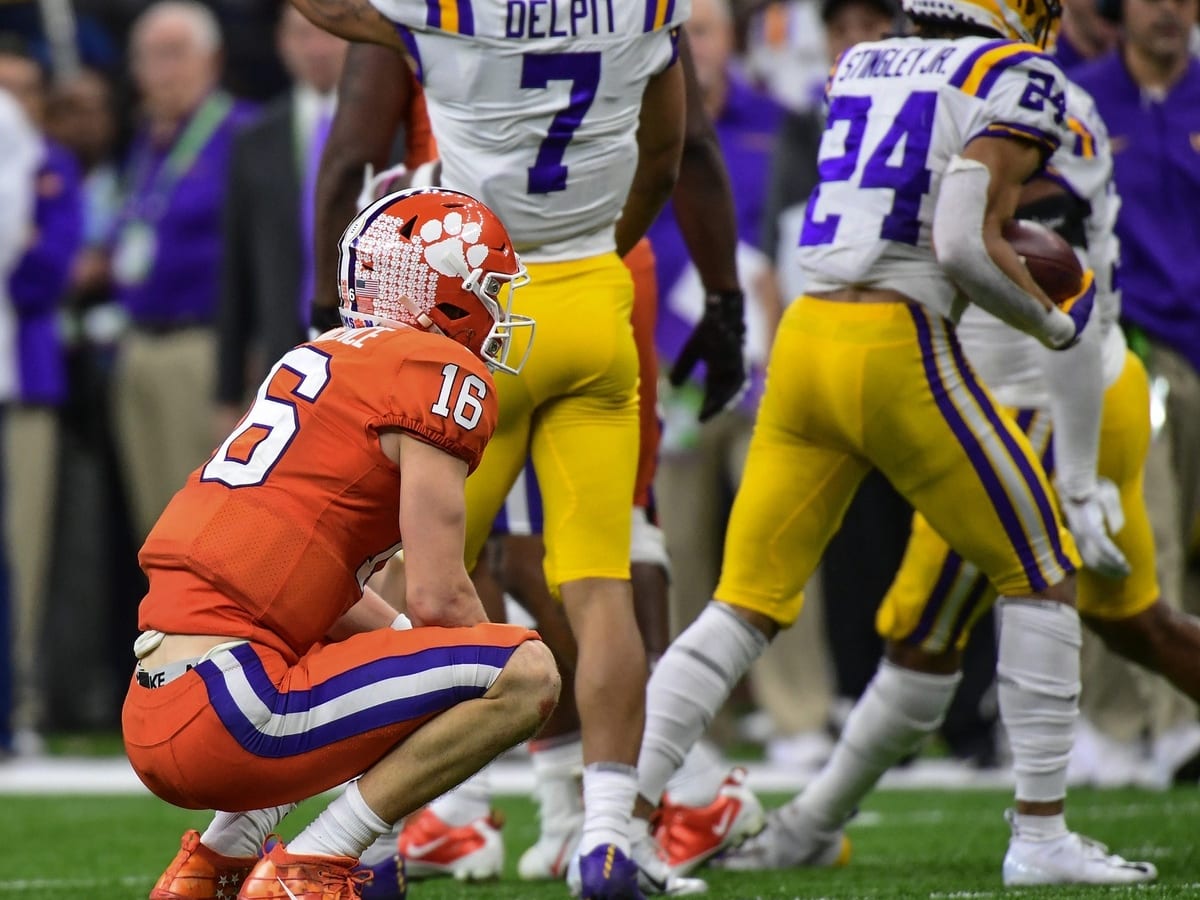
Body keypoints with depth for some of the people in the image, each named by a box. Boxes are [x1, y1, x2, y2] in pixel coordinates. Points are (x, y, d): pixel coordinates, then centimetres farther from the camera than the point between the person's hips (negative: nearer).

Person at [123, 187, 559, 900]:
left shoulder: (324, 359, 22)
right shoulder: (443, 374, -5)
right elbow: (439, 598, -8)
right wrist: (497, 689, 10)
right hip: (228, 716, -9)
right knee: (529, 673, -10)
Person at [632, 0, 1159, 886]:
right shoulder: (1016, 80, -4)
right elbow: (964, 248, -14)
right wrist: (1056, 321, 2)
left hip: (805, 340, 6)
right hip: (900, 351, -6)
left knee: (746, 605, 9)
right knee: (1042, 575, 10)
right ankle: (1041, 834, 8)